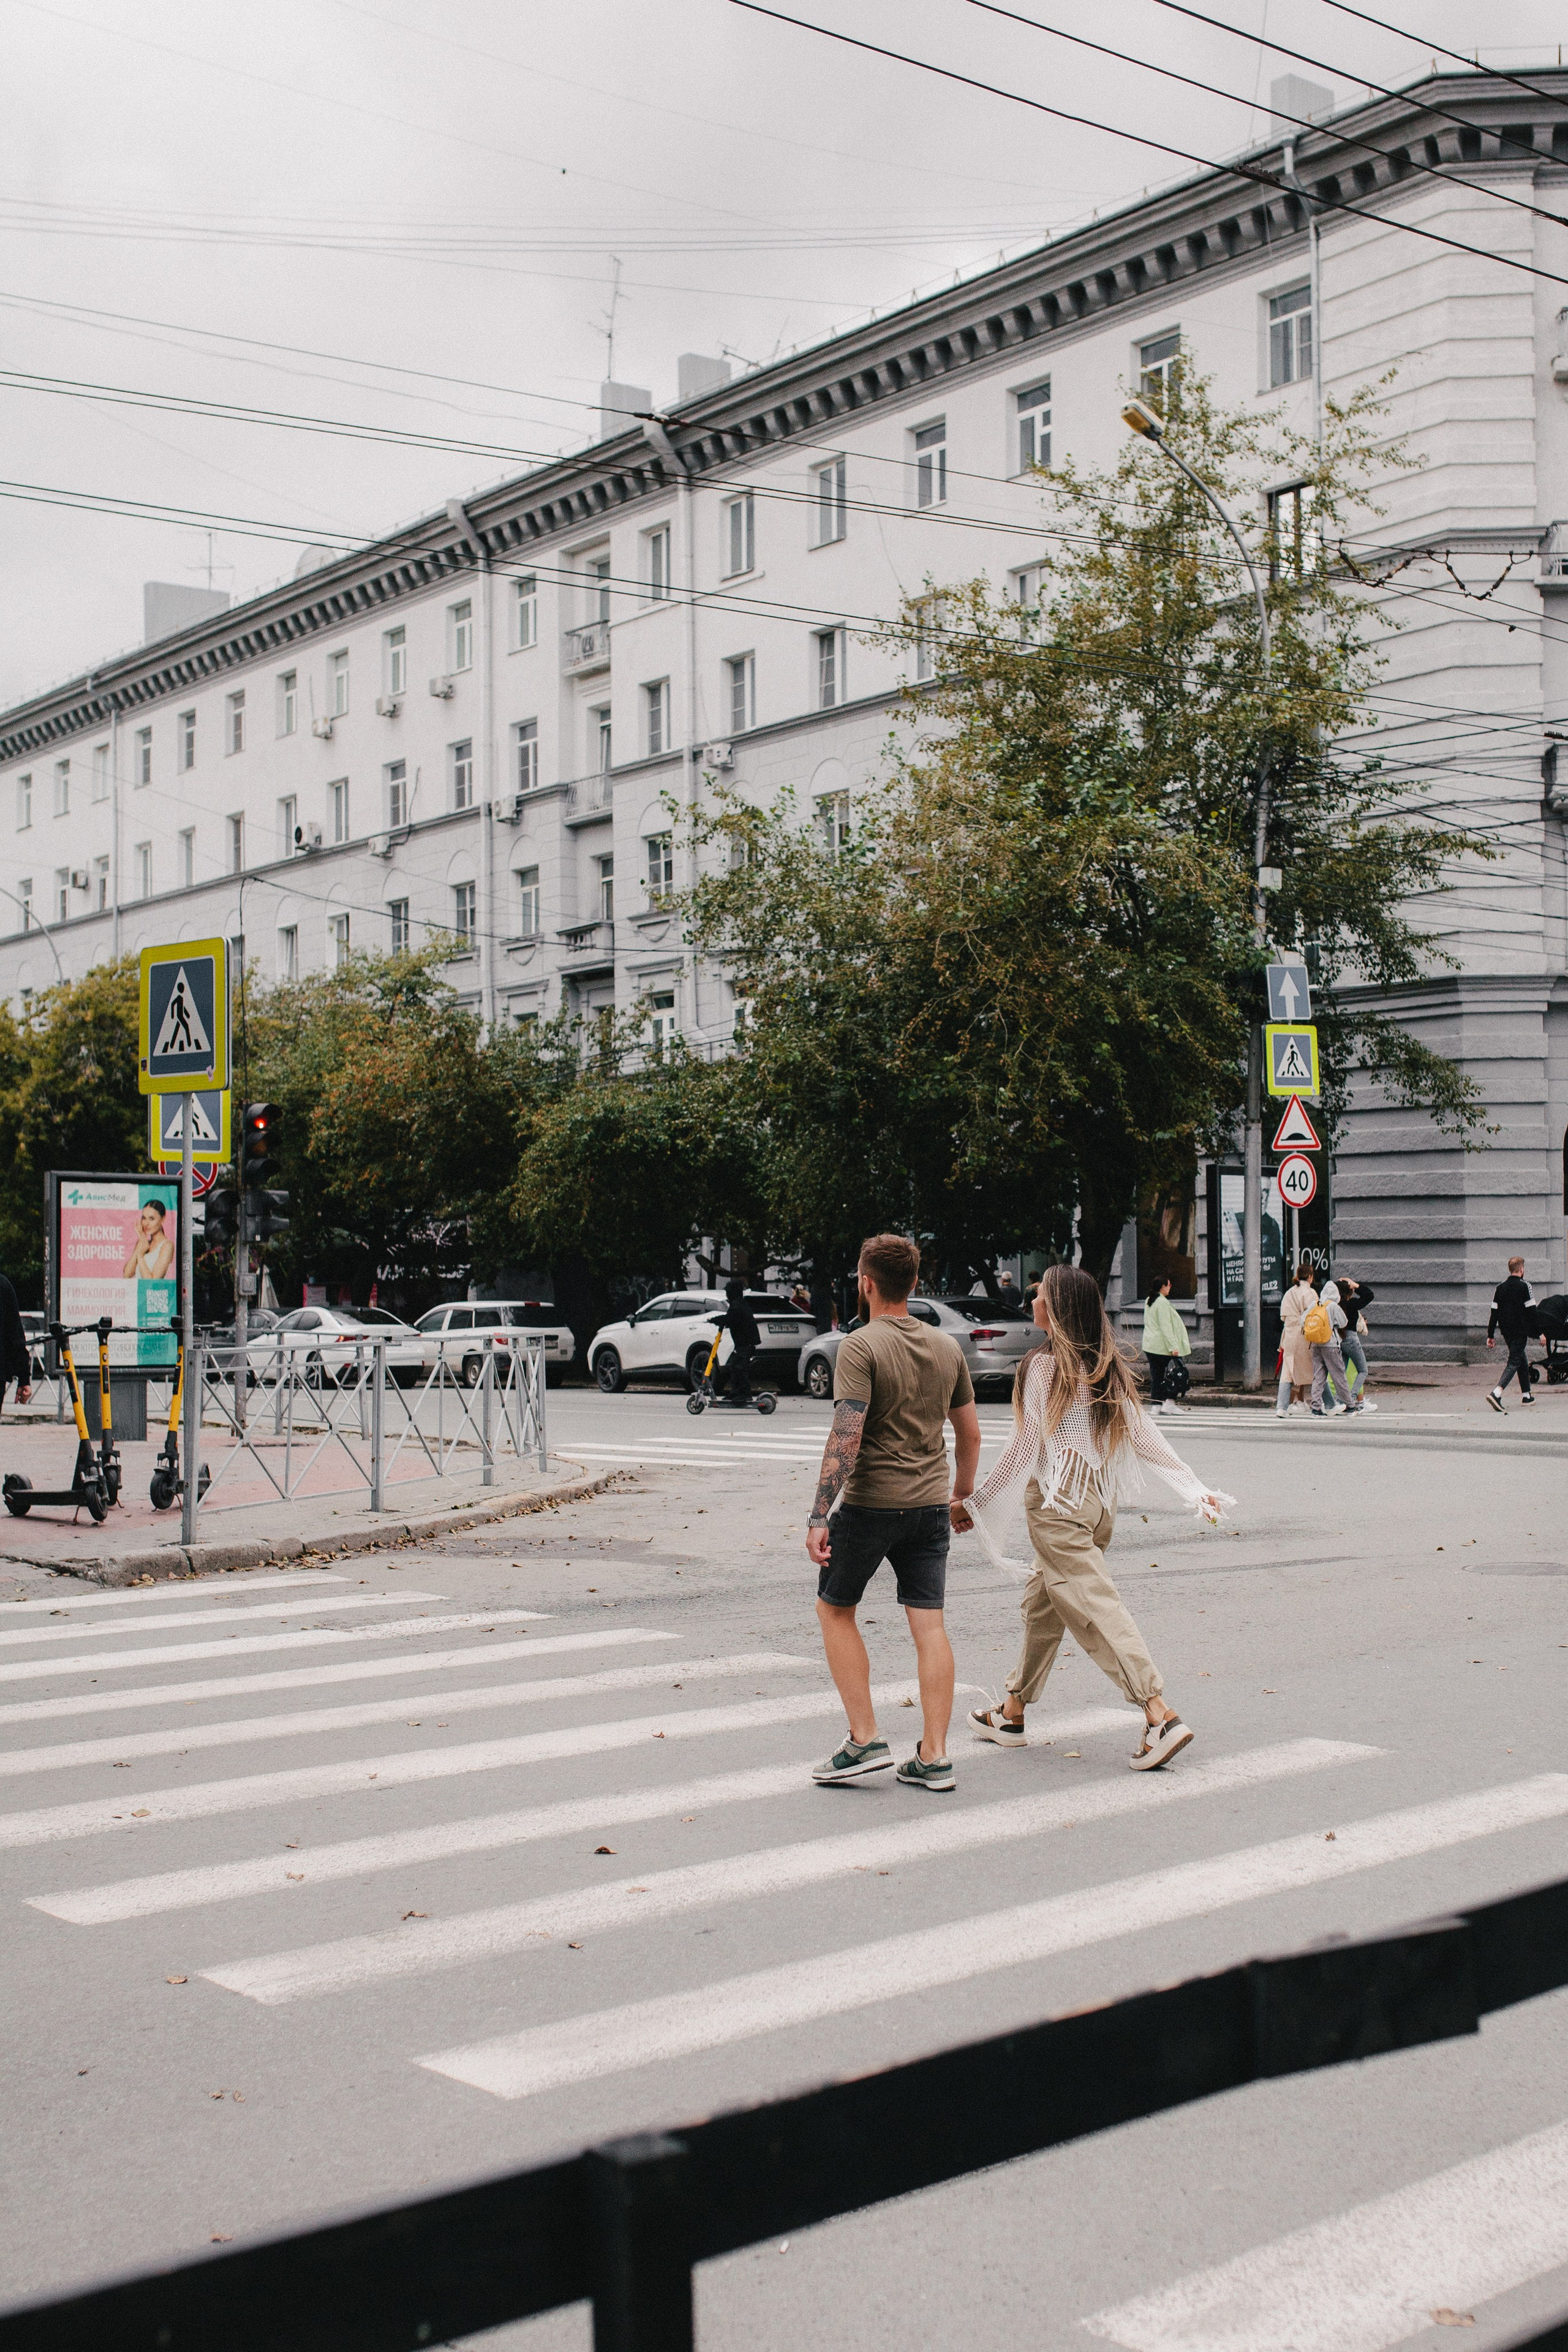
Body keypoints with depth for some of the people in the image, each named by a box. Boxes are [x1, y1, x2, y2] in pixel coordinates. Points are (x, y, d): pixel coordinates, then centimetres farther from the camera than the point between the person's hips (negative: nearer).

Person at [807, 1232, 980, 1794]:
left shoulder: (860, 1347, -12)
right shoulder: (948, 1348, 7)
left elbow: (846, 1437, -19)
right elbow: (970, 1434, 14)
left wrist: (819, 1518, -19)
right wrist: (962, 1494, 28)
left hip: (870, 1501, -5)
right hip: (930, 1502, 5)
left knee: (834, 1609, 12)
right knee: (929, 1625, 5)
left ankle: (864, 1740, 7)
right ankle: (933, 1758, 5)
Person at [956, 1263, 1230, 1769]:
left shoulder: (1045, 1366, -13)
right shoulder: (1108, 1367, 7)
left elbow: (1026, 1449, -11)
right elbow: (1143, 1435, 4)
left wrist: (974, 1503, -4)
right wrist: (1195, 1488, 6)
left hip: (1058, 1503, -8)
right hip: (1101, 1498, 8)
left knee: (1095, 1608, -10)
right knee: (1042, 1602, 19)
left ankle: (1161, 1716, -19)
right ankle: (1013, 1713, 29)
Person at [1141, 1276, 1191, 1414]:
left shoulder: (1148, 1301, 13)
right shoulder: (1162, 1302, -15)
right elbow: (1166, 1326, -19)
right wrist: (1173, 1347, -19)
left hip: (1150, 1345, 9)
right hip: (1162, 1345, -9)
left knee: (1155, 1376, 9)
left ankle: (1155, 1405, 8)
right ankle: (1169, 1403, -5)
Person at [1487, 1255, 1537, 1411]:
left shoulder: (1500, 1288, 7)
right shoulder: (1524, 1286, -9)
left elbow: (1494, 1313, 7)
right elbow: (1532, 1312, -11)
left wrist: (1491, 1335, 10)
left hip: (1506, 1331, 6)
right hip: (1520, 1331, -6)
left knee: (1522, 1360, 21)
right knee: (1514, 1362, -8)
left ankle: (1527, 1395, 26)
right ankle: (1496, 1393, -26)